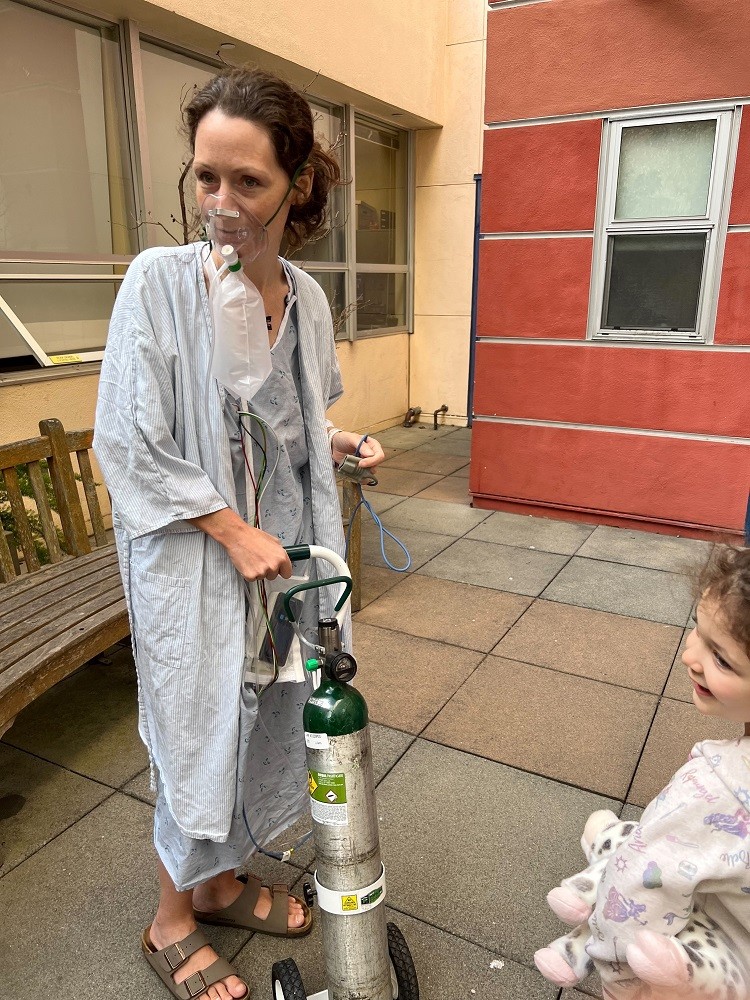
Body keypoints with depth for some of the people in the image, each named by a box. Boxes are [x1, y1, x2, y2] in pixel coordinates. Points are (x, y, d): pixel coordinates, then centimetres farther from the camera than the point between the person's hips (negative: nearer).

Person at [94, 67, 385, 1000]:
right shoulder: (161, 280, -14)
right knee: (199, 736, 8)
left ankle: (223, 880, 45)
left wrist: (340, 442, -1)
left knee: (267, 720, 18)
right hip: (195, 556, -5)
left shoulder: (306, 296, 2)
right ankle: (171, 923, 36)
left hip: (287, 546, 6)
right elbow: (130, 446, -15)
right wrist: (237, 532, -16)